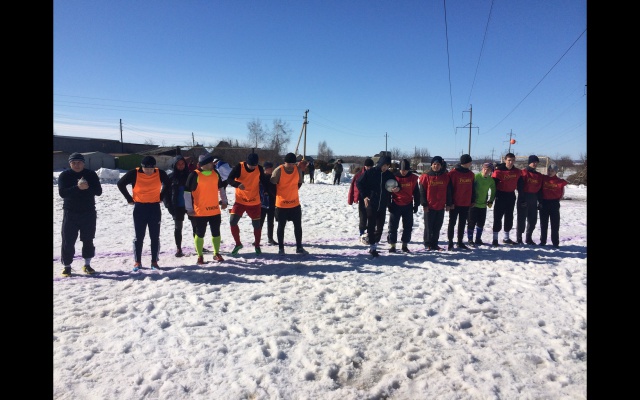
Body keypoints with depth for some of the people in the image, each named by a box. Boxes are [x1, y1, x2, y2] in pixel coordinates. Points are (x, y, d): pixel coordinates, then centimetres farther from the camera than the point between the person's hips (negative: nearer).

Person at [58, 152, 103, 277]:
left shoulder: (91, 174, 2)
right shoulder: (64, 175, -2)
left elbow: (99, 191, -4)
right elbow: (62, 192, -14)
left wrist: (88, 187, -24)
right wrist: (77, 187, -30)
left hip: (89, 213, 1)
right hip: (70, 213, -1)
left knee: (88, 240, 10)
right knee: (68, 241, 0)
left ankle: (87, 264, 22)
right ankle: (67, 266, 12)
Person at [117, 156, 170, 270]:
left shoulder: (160, 173, -5)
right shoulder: (134, 173, -11)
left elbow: (167, 184, 14)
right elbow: (121, 184, 1)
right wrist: (129, 199, -1)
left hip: (155, 208, 1)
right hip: (139, 208, -1)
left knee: (155, 237, 5)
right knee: (139, 237, 5)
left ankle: (154, 262, 14)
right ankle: (137, 262, 16)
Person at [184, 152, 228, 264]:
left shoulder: (215, 173, 4)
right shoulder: (195, 175, -12)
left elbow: (221, 187, 19)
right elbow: (187, 192, -11)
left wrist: (224, 200, 17)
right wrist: (189, 208, -12)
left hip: (215, 210, 5)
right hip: (200, 212, -5)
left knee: (216, 233, 12)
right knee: (200, 234, 5)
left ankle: (216, 254, 28)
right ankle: (200, 256, 19)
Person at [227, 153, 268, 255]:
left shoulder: (259, 169, -5)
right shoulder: (239, 167, -13)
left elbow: (264, 182, 8)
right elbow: (229, 179, -22)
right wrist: (237, 184, -42)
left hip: (255, 202, 1)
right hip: (240, 201, -1)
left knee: (257, 224, 5)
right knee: (233, 221, -11)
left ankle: (257, 245, 28)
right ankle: (238, 244, 11)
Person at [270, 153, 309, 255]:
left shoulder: (298, 169, -5)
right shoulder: (278, 170, -16)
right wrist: (277, 195, -5)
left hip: (295, 203, 4)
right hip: (281, 204, -3)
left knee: (298, 226, 10)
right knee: (281, 226, 8)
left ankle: (299, 247, 23)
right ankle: (281, 248, 19)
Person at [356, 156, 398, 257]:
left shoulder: (389, 174, 3)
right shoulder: (370, 172, -7)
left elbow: (395, 184, 16)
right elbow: (359, 183, -2)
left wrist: (397, 188, -9)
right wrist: (364, 196, -8)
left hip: (383, 205, 4)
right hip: (371, 204, -4)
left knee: (380, 227, 6)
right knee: (371, 226, -1)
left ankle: (374, 246, 19)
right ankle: (372, 247, 6)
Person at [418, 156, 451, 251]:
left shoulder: (446, 176, 5)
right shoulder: (426, 176, -4)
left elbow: (448, 191, 10)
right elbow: (422, 191, -5)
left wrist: (448, 203, 8)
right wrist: (424, 204, -8)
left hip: (441, 206, 3)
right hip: (429, 206, -3)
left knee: (437, 226, 10)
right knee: (429, 226, 4)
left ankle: (434, 244, 20)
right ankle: (427, 244, 15)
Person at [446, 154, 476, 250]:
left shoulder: (471, 174, 8)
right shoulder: (453, 173, -11)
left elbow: (472, 188, 15)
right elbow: (450, 188, -12)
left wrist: (473, 200, 12)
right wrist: (450, 202, -14)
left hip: (466, 204, 6)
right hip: (454, 204, -6)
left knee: (462, 223, 12)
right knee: (452, 223, 3)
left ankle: (460, 242, 21)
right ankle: (450, 242, 11)